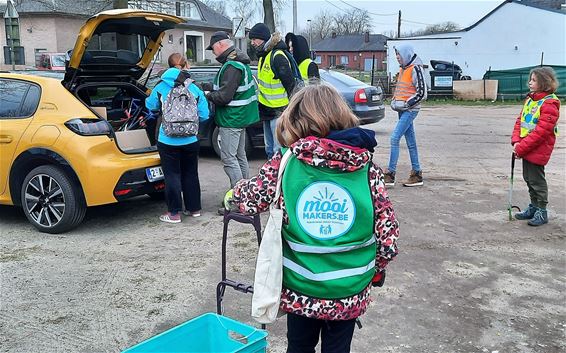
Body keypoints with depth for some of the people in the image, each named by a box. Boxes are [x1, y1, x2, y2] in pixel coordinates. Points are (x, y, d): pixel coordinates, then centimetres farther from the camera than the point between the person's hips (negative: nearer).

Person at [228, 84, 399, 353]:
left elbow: (247, 200, -6)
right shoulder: (367, 168, -8)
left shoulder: (285, 162, -11)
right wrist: (376, 269, 12)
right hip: (349, 292, 1)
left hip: (299, 289, 0)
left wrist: (234, 194, 18)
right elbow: (388, 236, -7)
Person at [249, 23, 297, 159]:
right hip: (267, 111, 10)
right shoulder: (263, 55, 11)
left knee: (279, 150, -7)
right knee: (269, 149, 18)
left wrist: (284, 106, -13)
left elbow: (290, 83, -19)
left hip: (278, 112, -10)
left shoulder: (277, 57, -19)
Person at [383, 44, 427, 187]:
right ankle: (417, 174, 17)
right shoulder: (402, 69, 16)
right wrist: (394, 102, 11)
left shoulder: (415, 69, -11)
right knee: (411, 143, 11)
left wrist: (405, 104, -15)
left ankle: (390, 175, -12)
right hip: (402, 110, 9)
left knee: (394, 138, -15)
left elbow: (422, 93, -15)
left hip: (410, 110, -9)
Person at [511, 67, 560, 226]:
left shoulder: (550, 104, -17)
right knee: (528, 178, 17)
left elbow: (541, 131, -22)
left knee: (536, 180, 1)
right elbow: (520, 120, 10)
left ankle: (541, 212, 14)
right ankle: (533, 207, 31)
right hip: (525, 149, 8)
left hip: (538, 150, -8)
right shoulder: (530, 99, 9)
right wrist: (516, 141, -5)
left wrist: (521, 148, -20)